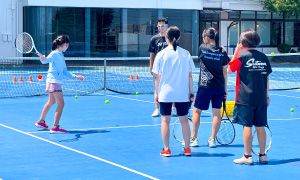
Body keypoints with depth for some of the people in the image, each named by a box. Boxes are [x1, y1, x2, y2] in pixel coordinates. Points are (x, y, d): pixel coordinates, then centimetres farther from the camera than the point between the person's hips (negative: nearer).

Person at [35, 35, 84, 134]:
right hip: (53, 81, -10)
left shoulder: (61, 56, 15)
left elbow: (65, 71, 20)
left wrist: (75, 77, 22)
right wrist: (43, 59, -45)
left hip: (56, 82, 10)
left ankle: (41, 122, 36)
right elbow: (45, 60, -24)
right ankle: (55, 127, -9)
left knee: (51, 102, 23)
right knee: (61, 104, -10)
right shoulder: (54, 54, -12)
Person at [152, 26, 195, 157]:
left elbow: (158, 77, -3)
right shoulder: (186, 54, -2)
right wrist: (191, 91, 9)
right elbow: (190, 76, 1)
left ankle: (166, 149, 8)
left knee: (165, 120, 7)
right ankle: (187, 148, 16)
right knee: (184, 120, 11)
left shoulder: (161, 54, -6)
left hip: (165, 93, -1)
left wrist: (156, 92, 7)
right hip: (182, 94, 2)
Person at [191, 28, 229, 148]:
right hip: (219, 87, 3)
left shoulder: (202, 48, -5)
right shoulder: (222, 52, 2)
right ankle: (212, 140, 8)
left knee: (196, 111, 9)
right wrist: (225, 88, 10)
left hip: (205, 86, -2)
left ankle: (194, 139, 11)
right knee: (217, 113, 6)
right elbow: (224, 72, 4)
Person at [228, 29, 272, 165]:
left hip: (245, 98, -5)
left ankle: (247, 156, 1)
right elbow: (267, 77, 11)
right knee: (260, 127, 9)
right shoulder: (263, 57, 6)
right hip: (261, 99, 5)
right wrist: (267, 96, 19)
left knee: (247, 126, -1)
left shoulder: (242, 56, -8)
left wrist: (235, 53, 8)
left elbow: (230, 70, 3)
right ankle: (263, 155, 13)